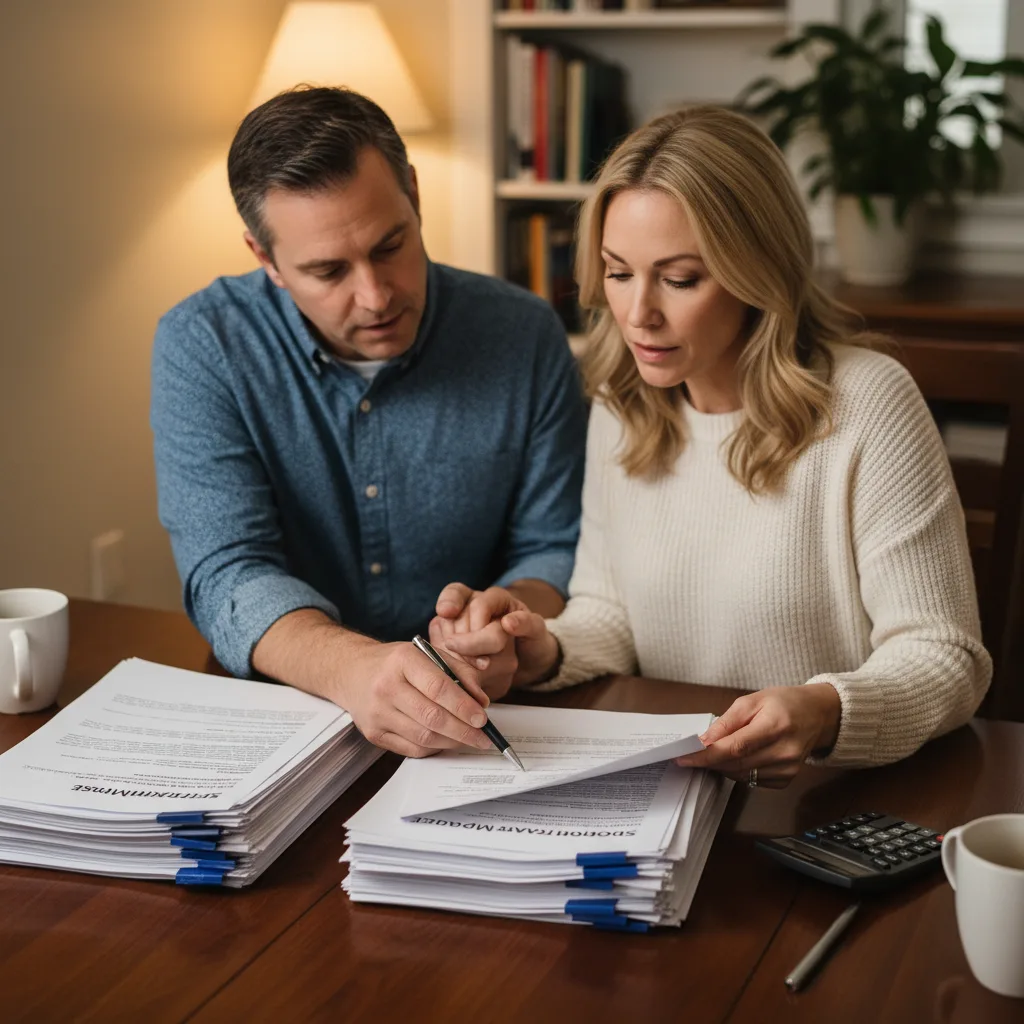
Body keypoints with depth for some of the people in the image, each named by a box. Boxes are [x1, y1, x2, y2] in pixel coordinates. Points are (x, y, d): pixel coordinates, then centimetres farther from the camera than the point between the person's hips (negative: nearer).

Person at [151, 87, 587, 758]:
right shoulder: (201, 347, -8)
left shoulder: (524, 338, -4)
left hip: (480, 725, 1)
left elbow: (556, 552, 1)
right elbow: (228, 575, -16)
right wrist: (351, 667, -37)